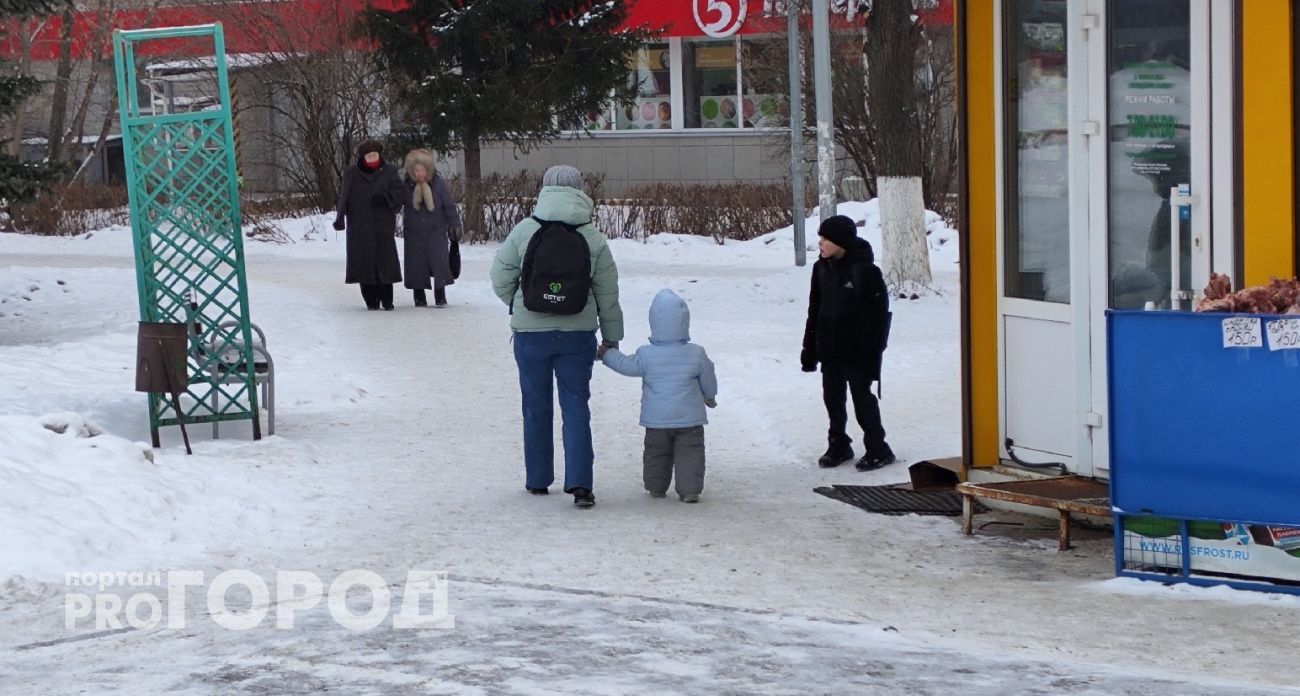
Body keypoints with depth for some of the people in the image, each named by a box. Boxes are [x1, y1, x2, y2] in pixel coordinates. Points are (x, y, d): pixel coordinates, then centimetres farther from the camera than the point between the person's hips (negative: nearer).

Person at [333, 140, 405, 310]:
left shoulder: (388, 173, 5)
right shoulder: (352, 175, 3)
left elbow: (401, 192, -2)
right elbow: (343, 197, -5)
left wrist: (385, 198, -20)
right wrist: (340, 218, -18)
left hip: (382, 227, 0)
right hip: (360, 229, 0)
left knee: (385, 261, -6)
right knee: (364, 263, -4)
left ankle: (387, 300, 1)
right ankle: (371, 301, 2)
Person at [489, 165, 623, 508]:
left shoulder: (525, 231, -7)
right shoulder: (593, 239, -4)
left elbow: (501, 278, -3)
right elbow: (608, 295, 1)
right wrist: (612, 338, 12)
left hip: (531, 334, 0)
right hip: (577, 335, 0)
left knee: (536, 407, 13)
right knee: (576, 408, 4)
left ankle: (537, 480, 22)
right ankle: (579, 483, -7)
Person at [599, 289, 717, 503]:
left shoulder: (646, 355, -9)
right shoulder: (697, 354, -7)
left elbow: (625, 365, 4)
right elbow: (708, 381, 5)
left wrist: (607, 353, 22)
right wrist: (710, 397, 26)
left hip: (656, 419, 1)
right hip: (689, 418, -1)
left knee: (656, 453, 16)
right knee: (689, 453, 2)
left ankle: (656, 487, 25)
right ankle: (689, 490, -6)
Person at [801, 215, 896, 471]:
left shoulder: (864, 270, -14)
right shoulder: (822, 268, 5)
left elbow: (878, 314, -13)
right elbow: (814, 309, 12)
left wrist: (872, 352, -16)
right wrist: (809, 348, 11)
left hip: (857, 351, -6)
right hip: (830, 349, 6)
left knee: (862, 397, -1)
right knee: (832, 397, 12)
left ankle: (877, 449, 10)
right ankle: (838, 445, 26)